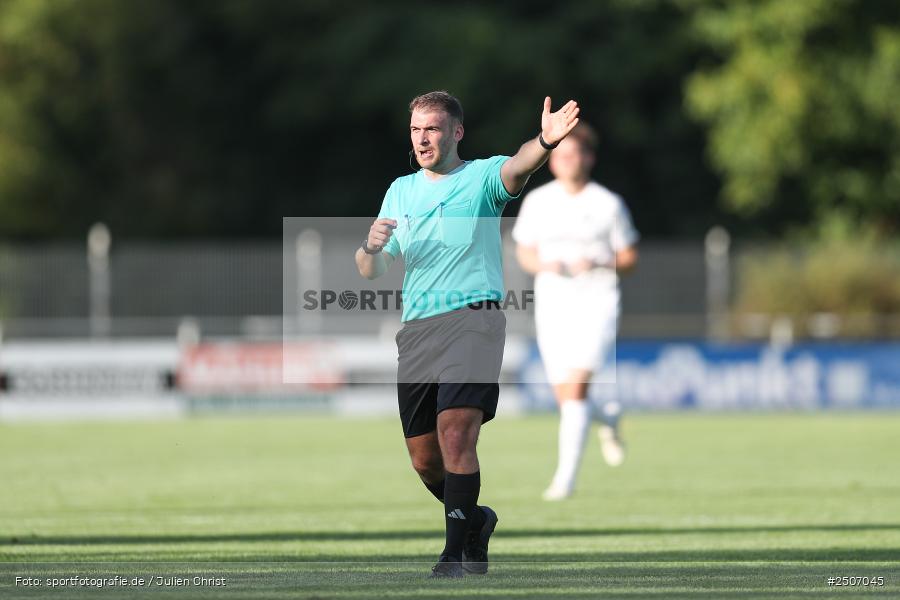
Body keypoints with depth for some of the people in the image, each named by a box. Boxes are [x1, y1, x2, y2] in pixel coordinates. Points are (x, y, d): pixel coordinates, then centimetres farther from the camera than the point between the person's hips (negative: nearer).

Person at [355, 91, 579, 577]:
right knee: (424, 459, 8)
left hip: (473, 317, -6)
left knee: (455, 434, -21)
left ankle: (456, 554, -16)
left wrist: (544, 142, -46)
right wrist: (371, 248, -8)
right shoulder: (400, 190, 17)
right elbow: (371, 272, 17)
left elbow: (516, 168, -23)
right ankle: (475, 520, 35)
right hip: (415, 331, 6)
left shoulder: (482, 177, 2)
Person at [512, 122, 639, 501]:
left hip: (597, 302, -4)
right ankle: (608, 417, 39)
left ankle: (566, 476, -17)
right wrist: (543, 264, -9)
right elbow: (524, 253, 13)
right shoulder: (536, 202, 6)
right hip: (552, 303, 4)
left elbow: (629, 259, 3)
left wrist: (598, 264, -16)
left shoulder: (609, 205, -2)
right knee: (564, 395, 4)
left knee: (576, 386, -18)